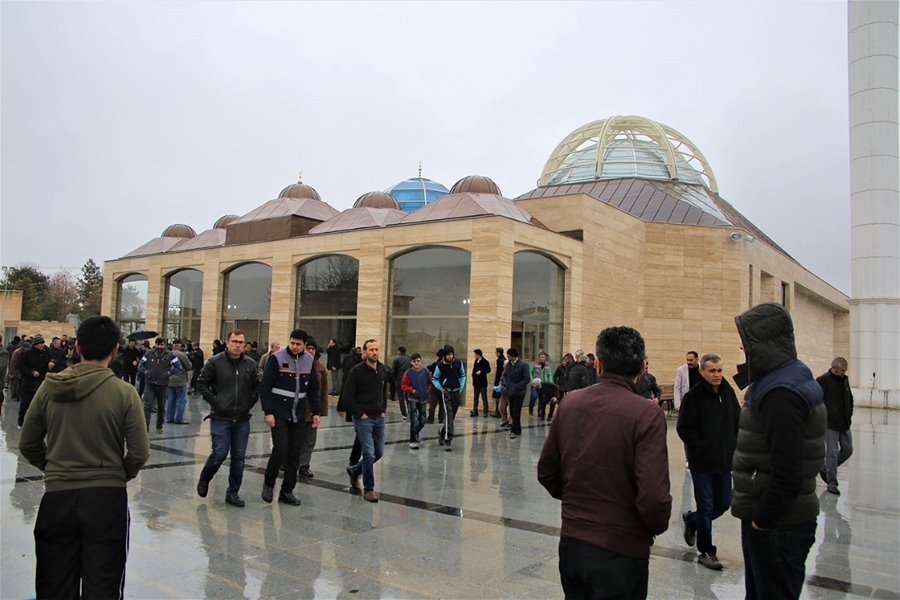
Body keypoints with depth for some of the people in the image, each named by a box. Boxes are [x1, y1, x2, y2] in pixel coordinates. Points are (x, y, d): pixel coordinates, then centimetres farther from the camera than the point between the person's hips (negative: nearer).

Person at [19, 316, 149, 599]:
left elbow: (28, 445, 5)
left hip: (57, 496, 3)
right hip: (107, 498, -2)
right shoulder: (125, 392, -12)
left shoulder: (49, 388, -3)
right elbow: (139, 453, -10)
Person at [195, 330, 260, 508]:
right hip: (220, 418, -3)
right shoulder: (215, 362, -6)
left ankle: (233, 493, 19)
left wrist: (250, 402, 4)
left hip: (242, 419, 4)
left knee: (239, 457, 6)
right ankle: (204, 480, 23)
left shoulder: (250, 364, 4)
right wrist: (214, 401, -8)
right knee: (220, 453, -7)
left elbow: (257, 386, 15)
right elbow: (201, 383, -3)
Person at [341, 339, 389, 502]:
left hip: (379, 418, 6)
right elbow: (347, 397, -11)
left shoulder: (383, 370, 6)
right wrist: (360, 414, -12)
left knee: (379, 452, 12)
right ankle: (368, 489, 9)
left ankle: (354, 470, 35)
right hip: (363, 419, -6)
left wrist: (383, 409, 10)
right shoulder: (357, 371, -12)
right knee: (369, 454, -7)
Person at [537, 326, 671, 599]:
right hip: (621, 551, -4)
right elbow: (653, 497, -22)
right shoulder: (647, 415, -19)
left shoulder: (570, 402, -4)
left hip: (571, 543, 5)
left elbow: (546, 472, 4)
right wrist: (657, 526, 0)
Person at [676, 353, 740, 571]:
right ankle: (706, 552, 19)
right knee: (706, 507, 3)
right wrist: (701, 447, -15)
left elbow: (738, 421, 14)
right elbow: (684, 428, -13)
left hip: (725, 460, 6)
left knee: (723, 504, 13)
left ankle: (691, 520, 39)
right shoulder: (693, 396, -14)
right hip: (702, 462, -6)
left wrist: (733, 445, 4)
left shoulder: (728, 392, 3)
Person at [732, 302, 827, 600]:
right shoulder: (787, 379, 9)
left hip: (778, 527, -10)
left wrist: (763, 520, -17)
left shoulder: (781, 394, -24)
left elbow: (787, 474, -28)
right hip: (779, 517, 10)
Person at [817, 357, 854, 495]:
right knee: (832, 452, -4)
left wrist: (849, 414, 14)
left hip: (844, 423, 8)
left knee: (848, 449, 11)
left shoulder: (844, 380, 11)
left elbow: (850, 398, 25)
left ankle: (825, 469, 29)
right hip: (830, 423, -7)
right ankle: (832, 483, 6)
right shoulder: (822, 380, -12)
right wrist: (825, 415, -17)